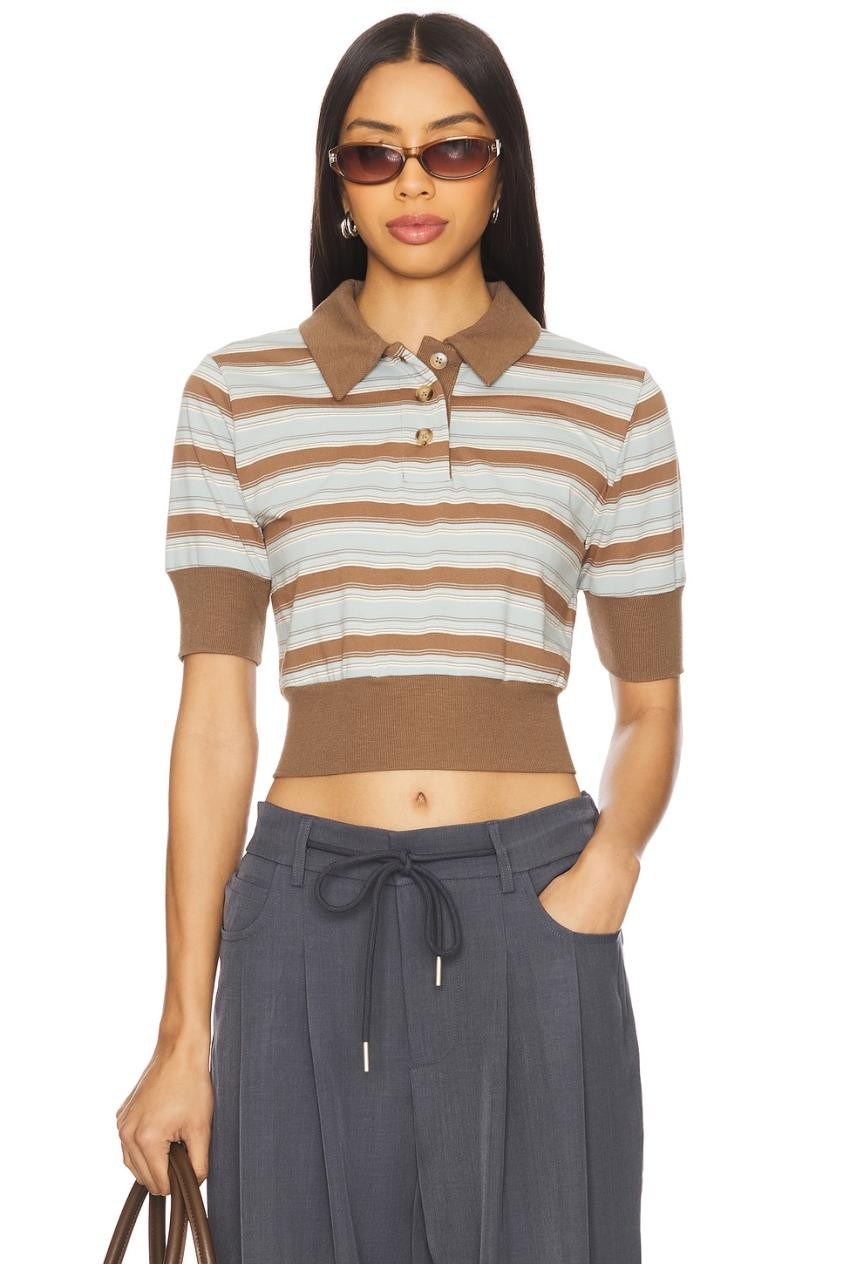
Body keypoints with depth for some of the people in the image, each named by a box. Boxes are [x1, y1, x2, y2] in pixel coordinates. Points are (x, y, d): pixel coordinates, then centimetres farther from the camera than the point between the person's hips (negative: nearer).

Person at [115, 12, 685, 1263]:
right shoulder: (238, 396, 4)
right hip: (308, 911, 0)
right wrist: (183, 1032, -2)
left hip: (531, 915, 0)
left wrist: (608, 863, -15)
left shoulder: (611, 402, 4)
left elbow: (650, 707, 7)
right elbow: (215, 713, 1)